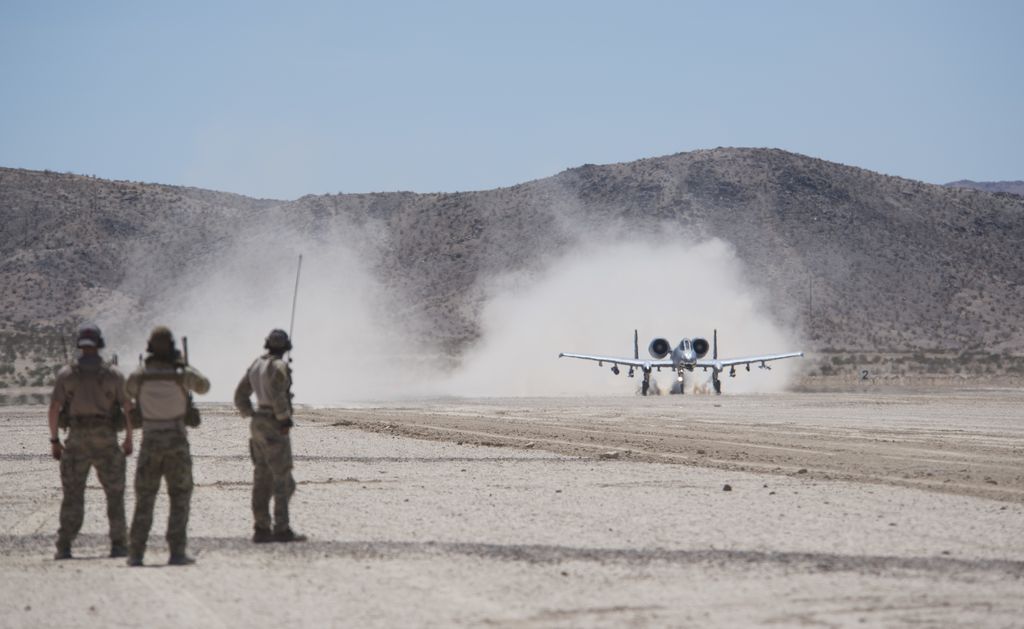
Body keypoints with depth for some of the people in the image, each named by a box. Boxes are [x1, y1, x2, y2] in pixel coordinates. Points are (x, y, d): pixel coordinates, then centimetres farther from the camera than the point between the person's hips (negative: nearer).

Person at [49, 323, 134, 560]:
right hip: (106, 441, 0)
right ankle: (118, 545, 7)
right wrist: (129, 439, 8)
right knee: (115, 495, 11)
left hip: (77, 441, 0)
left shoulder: (66, 374, 1)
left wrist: (54, 440, 4)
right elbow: (128, 409, -2)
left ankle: (64, 547, -3)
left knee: (72, 496, 5)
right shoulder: (114, 374, 0)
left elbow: (54, 409, -4)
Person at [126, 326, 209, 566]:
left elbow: (129, 391, 17)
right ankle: (177, 552, 0)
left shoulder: (139, 375, -7)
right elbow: (204, 386, 12)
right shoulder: (182, 374, -9)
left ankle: (136, 553, 4)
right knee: (180, 499, 7)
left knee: (144, 501, 9)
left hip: (150, 443, 1)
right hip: (177, 443, -1)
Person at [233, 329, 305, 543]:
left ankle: (262, 530, 10)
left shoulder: (256, 365, 13)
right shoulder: (279, 366, -14)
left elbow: (240, 395, 17)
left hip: (258, 424, 9)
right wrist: (285, 419, -18)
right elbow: (277, 394, -28)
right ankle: (281, 529, -8)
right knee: (283, 479, -6)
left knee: (263, 479, 9)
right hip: (274, 427, -9)